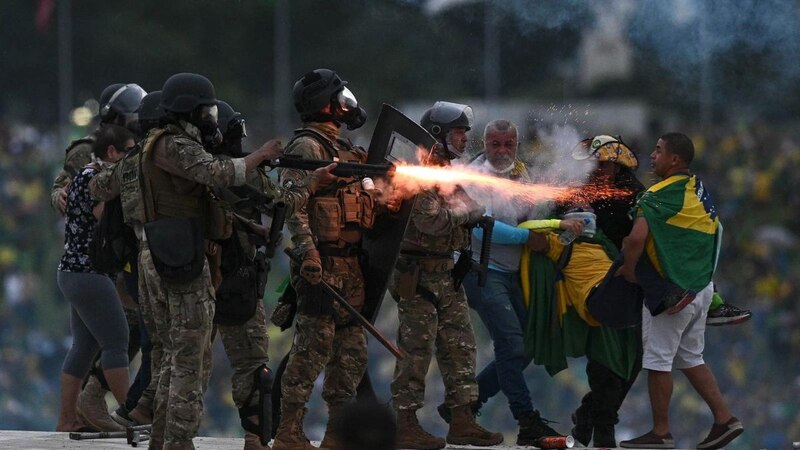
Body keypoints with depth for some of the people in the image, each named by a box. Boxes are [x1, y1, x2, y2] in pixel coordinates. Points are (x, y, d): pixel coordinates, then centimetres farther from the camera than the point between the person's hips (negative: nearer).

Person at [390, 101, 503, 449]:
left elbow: (467, 212, 20)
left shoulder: (448, 171, 17)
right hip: (418, 273, -10)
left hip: (445, 273, 10)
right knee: (416, 348, -7)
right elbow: (429, 220, -24)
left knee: (460, 345, 9)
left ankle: (461, 421, 13)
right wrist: (465, 213, -11)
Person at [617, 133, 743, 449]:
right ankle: (724, 419, 15)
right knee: (690, 359, 18)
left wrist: (628, 269, -10)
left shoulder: (661, 194, -16)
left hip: (672, 290, -9)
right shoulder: (698, 189, 11)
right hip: (702, 286, 9)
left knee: (658, 360, 1)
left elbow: (637, 238, -28)